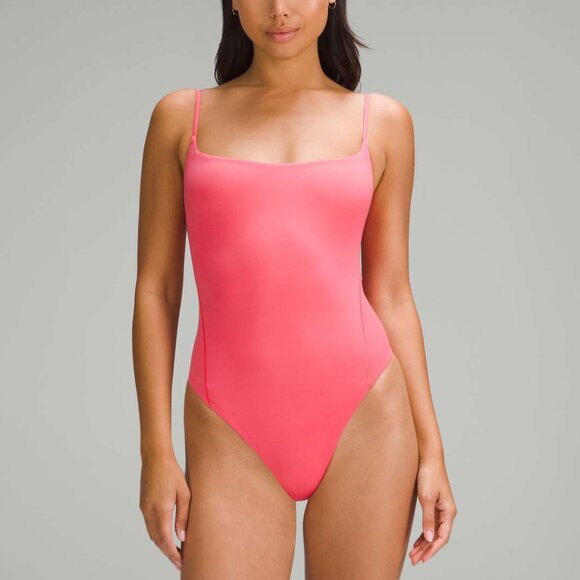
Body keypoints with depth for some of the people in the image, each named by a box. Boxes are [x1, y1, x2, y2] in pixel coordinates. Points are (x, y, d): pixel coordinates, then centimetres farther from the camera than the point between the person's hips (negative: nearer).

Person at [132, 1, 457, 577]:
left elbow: (391, 295, 8)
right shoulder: (181, 117, 7)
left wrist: (430, 447, 4)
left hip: (365, 421, 1)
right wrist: (156, 450, 0)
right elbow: (155, 290, 5)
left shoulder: (383, 122, 8)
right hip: (230, 438, 0)